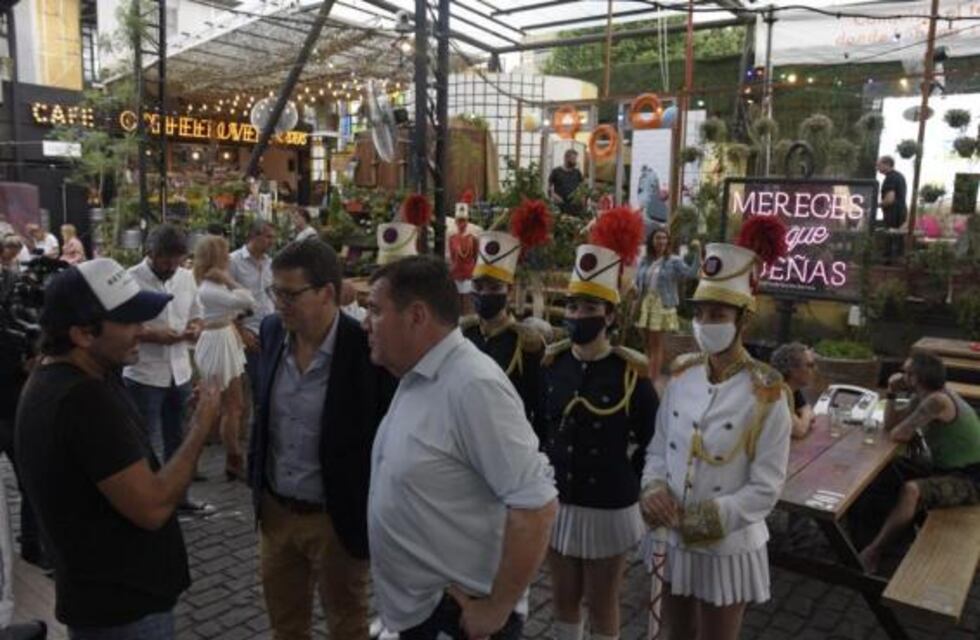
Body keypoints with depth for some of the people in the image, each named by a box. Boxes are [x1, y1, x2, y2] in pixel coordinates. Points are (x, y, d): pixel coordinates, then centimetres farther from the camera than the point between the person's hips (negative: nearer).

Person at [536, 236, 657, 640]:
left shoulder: (631, 372, -14)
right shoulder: (551, 363, -3)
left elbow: (653, 442, -5)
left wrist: (628, 483, -3)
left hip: (609, 507, -3)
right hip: (557, 501, 4)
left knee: (602, 603, 14)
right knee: (564, 597, 20)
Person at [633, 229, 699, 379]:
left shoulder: (674, 261, -3)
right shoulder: (645, 261, 9)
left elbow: (692, 273, -15)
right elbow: (637, 282, 13)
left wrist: (697, 253, -21)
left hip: (662, 306, -4)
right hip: (645, 304, 4)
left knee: (656, 344, -1)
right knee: (648, 343, 12)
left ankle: (653, 379, 0)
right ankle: (647, 375, 22)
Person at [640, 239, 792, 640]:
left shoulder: (766, 394, -15)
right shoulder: (681, 376, -1)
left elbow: (766, 487, -15)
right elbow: (658, 447, 5)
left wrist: (710, 517, -23)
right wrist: (654, 488, -14)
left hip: (727, 546, -4)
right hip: (672, 539, 4)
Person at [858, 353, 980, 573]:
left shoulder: (937, 401, -26)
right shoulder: (923, 396, 3)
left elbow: (897, 435, -26)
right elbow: (891, 425, 5)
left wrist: (912, 430, -4)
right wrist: (892, 393, -6)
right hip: (951, 470, 10)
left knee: (911, 490, -29)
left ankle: (872, 553, -22)